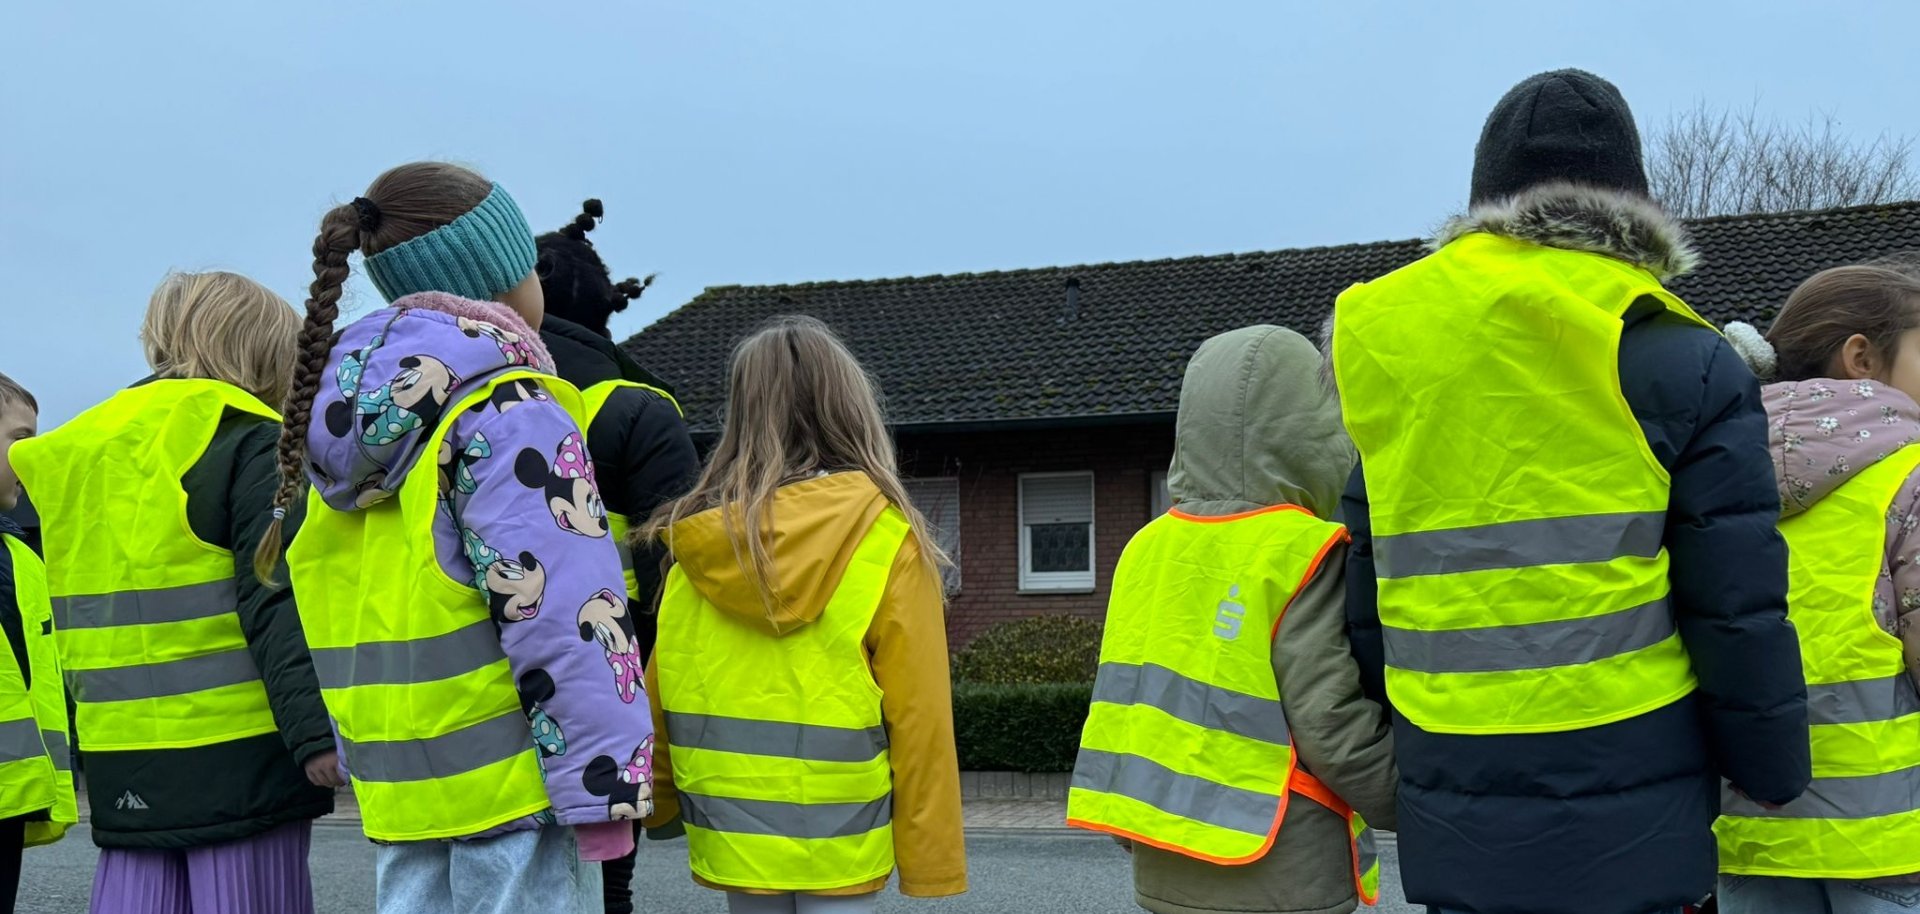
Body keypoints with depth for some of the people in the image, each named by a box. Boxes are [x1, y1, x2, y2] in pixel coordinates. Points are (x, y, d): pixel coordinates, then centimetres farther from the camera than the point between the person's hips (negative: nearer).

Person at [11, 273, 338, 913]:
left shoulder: (81, 450, 16)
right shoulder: (248, 441, -6)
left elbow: (84, 605, 19)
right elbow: (274, 603, -15)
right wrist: (314, 733, -18)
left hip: (121, 764, 7)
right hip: (236, 756, -6)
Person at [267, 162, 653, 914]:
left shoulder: (357, 409, 13)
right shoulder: (506, 409, -13)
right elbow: (561, 615, -20)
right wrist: (603, 789, -18)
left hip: (402, 789, 8)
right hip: (511, 779, -8)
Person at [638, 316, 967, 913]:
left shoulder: (697, 537, -2)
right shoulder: (886, 538, -11)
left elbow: (660, 686, 2)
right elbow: (916, 711, -10)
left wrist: (660, 803, 17)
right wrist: (932, 853, -3)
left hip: (730, 826, 3)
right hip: (838, 835, -3)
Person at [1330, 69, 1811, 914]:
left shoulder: (1397, 364, 8)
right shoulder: (1682, 365, -4)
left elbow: (1368, 599, 10)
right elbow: (1737, 606, -6)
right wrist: (1773, 776, 8)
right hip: (1627, 824, -4)